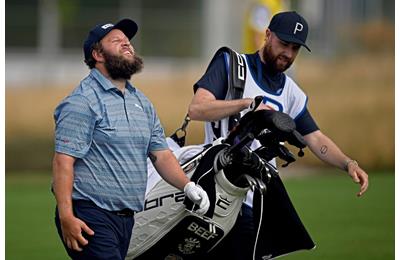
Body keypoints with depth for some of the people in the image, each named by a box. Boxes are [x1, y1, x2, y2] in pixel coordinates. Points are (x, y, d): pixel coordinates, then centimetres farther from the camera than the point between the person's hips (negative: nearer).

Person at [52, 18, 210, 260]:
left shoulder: (141, 102, 18)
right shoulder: (83, 101, -9)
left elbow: (161, 154, 17)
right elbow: (64, 160, -16)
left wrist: (187, 186, -2)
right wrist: (66, 217, -24)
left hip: (126, 218, 8)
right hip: (91, 217, -8)